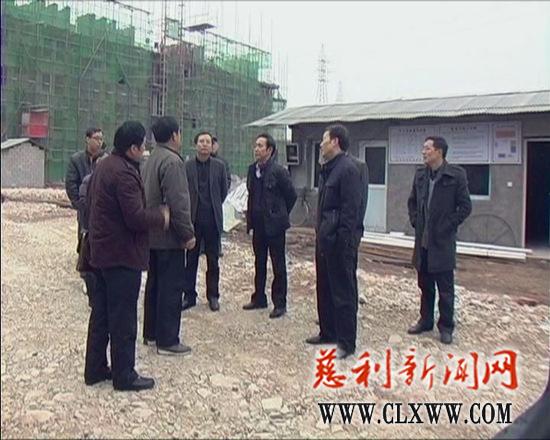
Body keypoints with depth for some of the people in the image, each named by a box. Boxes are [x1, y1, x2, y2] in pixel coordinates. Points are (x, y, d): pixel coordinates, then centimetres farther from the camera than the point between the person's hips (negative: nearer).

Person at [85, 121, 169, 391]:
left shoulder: (103, 166, 10)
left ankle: (95, 369, 28)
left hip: (101, 252, 10)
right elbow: (136, 218, -25)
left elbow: (91, 204, 18)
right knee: (123, 319, 1)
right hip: (123, 256, -10)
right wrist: (161, 217, -8)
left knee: (100, 313, 17)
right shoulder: (124, 173, -21)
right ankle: (124, 376, 12)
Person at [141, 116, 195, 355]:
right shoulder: (172, 161, -17)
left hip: (152, 235, 10)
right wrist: (188, 233, -16)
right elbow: (178, 203, -22)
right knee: (171, 288, -2)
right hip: (169, 237, -9)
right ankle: (167, 340, 5)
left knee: (154, 284, 17)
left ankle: (151, 333, 27)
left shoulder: (150, 160, 12)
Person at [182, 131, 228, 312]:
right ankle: (189, 295, 15)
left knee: (213, 261, 8)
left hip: (212, 220, 1)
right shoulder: (187, 166, -1)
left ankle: (213, 296, 19)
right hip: (193, 219, -1)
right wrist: (189, 209, 5)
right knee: (191, 260, 5)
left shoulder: (219, 166, 3)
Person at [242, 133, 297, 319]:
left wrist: (281, 215, 2)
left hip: (274, 225, -7)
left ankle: (279, 303, 12)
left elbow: (292, 195, -6)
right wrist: (251, 216, 12)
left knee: (278, 265, 3)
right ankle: (259, 298, 28)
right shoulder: (252, 169, 6)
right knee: (259, 263, 16)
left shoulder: (279, 171, -13)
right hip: (258, 225, 7)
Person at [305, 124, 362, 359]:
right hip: (324, 238, 10)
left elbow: (351, 209, -20)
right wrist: (320, 232, 15)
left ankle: (346, 342, 10)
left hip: (339, 242, -10)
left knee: (343, 292, 0)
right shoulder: (327, 169, 14)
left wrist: (343, 240, -21)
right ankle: (328, 332, 32)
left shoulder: (348, 169, -15)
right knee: (324, 289, 18)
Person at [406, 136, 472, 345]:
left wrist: (448, 226, -10)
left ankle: (446, 326, 15)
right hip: (422, 239, 5)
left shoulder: (456, 175, -9)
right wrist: (415, 222, 8)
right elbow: (412, 201, 20)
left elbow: (465, 206, -8)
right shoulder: (420, 175, 8)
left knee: (445, 288, 3)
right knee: (425, 285, 15)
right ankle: (425, 320, 27)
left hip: (443, 241, -5)